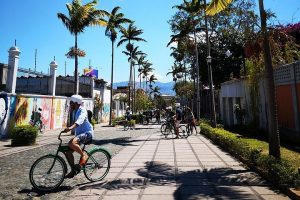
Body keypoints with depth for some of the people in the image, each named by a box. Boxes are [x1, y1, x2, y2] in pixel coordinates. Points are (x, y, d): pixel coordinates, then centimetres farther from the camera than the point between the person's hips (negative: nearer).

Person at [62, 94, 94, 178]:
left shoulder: (82, 110, -13)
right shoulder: (75, 111, 16)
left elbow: (80, 120, -34)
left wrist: (71, 127, -49)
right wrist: (66, 129, 24)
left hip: (87, 133, -9)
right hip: (79, 133, 9)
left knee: (71, 143, -34)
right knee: (68, 151, 2)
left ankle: (84, 155, -11)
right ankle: (73, 170, 16)